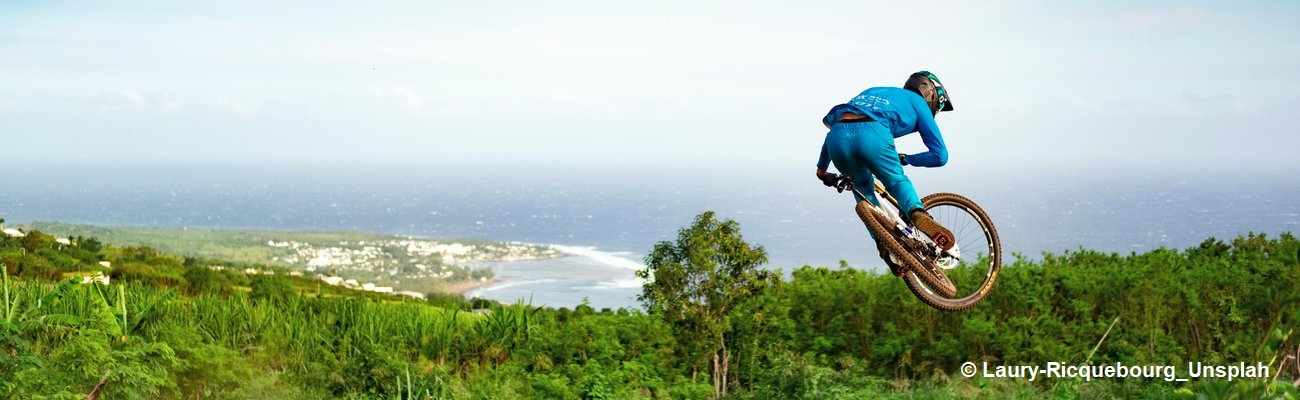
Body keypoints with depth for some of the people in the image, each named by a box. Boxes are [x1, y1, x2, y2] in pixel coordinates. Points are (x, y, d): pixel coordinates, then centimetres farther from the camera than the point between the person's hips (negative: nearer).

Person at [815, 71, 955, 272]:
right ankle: (917, 214, -9)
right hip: (872, 136, -4)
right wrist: (905, 159, 35)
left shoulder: (873, 92, 41)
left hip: (837, 137, 4)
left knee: (862, 184, 30)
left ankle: (883, 243, 15)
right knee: (898, 182, 21)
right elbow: (940, 155, 20)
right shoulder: (918, 103, 26)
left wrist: (822, 169, 47)